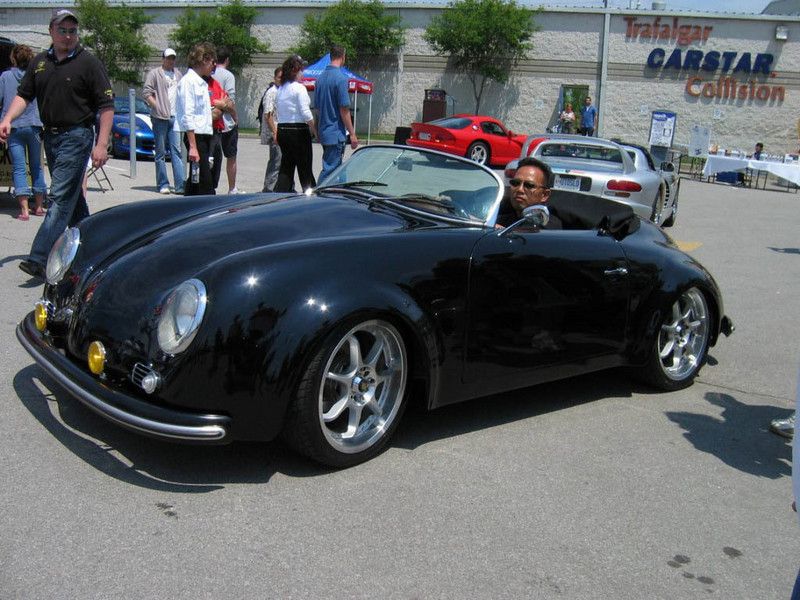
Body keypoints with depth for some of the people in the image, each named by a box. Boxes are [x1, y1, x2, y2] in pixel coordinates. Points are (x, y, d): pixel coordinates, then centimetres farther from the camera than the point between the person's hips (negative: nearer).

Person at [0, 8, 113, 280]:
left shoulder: (88, 62, -5)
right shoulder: (40, 62, 12)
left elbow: (106, 105, -8)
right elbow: (24, 94, 13)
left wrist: (101, 144, -15)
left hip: (77, 137, -7)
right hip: (50, 136, 7)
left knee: (61, 197, -12)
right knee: (73, 196, 15)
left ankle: (40, 260, -17)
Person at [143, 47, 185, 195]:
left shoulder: (178, 74, 17)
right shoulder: (154, 73, 1)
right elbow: (146, 93, -5)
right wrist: (157, 107, -12)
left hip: (175, 117, 4)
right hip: (160, 118, -4)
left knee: (177, 151, -2)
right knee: (161, 152, 2)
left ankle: (180, 185, -5)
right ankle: (163, 185, 6)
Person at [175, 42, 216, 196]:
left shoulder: (202, 82, 18)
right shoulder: (188, 81, -10)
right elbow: (187, 117, -17)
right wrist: (192, 146, -21)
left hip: (205, 135, 10)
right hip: (195, 136, -10)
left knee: (194, 181, 13)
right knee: (205, 183, -12)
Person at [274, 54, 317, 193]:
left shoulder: (280, 89, 12)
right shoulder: (299, 88, -10)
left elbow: (277, 110, 11)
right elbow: (305, 113, -16)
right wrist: (314, 131, -9)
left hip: (281, 130, 7)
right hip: (298, 131, -7)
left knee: (286, 166, 10)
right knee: (305, 167, 1)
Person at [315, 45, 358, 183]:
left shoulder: (320, 78, 10)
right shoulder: (341, 78, -14)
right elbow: (344, 110, -16)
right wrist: (352, 134, -11)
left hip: (323, 130, 8)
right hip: (336, 133, -8)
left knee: (332, 168, 17)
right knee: (329, 170, -6)